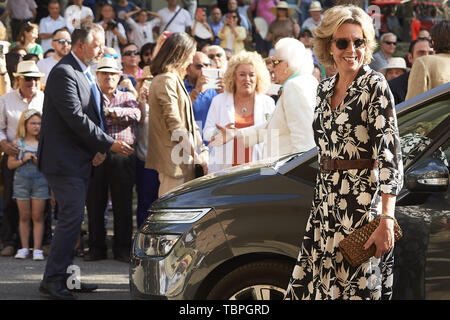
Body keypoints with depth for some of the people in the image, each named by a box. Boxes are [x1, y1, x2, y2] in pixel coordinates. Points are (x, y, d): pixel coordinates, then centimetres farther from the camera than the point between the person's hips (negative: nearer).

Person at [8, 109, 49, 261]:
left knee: (38, 216, 0)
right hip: (22, 181, 0)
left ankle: (37, 248, 0)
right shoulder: (18, 143, 2)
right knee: (24, 216, 5)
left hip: (40, 181, 0)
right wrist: (23, 159, -12)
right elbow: (10, 164, 3)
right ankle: (24, 248, 11)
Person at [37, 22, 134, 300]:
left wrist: (99, 149, 2)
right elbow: (76, 118, -22)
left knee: (73, 219, 11)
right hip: (64, 160, -10)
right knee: (72, 218, -11)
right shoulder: (64, 73, -15)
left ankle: (64, 276, 18)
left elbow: (96, 115, 19)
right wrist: (109, 144, -18)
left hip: (81, 160, 10)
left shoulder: (86, 74, 17)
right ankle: (52, 281, -5)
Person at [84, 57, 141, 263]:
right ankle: (96, 247, 10)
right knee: (94, 203, 1)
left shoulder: (127, 98, 16)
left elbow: (136, 114, -4)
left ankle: (122, 248, 8)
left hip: (122, 155, 0)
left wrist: (110, 111, -11)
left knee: (123, 203, 0)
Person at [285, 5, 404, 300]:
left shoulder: (374, 85, -9)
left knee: (355, 287, -4)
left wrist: (387, 220, -22)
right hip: (326, 200, 7)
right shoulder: (325, 89, 13)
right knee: (312, 284, 5)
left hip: (362, 202, -7)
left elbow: (390, 154, -15)